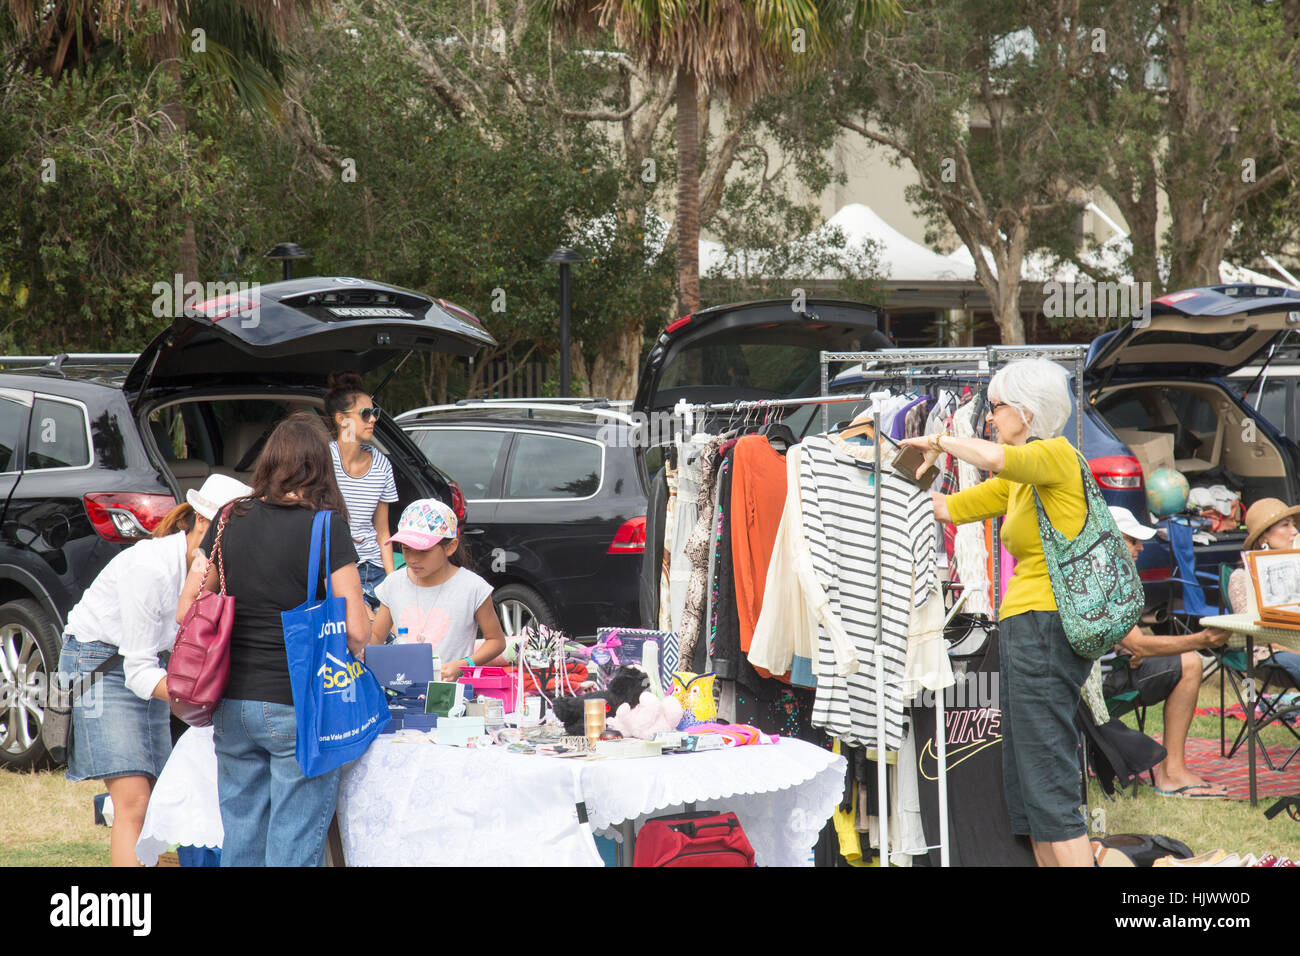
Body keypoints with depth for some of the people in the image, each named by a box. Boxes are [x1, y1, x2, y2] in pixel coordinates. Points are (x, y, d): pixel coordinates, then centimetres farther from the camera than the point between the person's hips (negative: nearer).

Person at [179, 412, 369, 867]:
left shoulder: (232, 519, 5)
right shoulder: (327, 526, -8)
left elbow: (188, 609, 8)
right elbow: (356, 631, -12)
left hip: (233, 705, 5)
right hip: (300, 707, -5)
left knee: (240, 838, 13)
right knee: (295, 846, -1)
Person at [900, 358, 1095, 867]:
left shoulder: (1057, 454, -9)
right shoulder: (1018, 480, 19)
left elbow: (995, 457, -29)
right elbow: (952, 508, 27)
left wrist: (940, 441, -14)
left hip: (1044, 629, -10)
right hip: (1024, 633, 10)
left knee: (1048, 789, -13)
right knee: (1026, 788, 10)